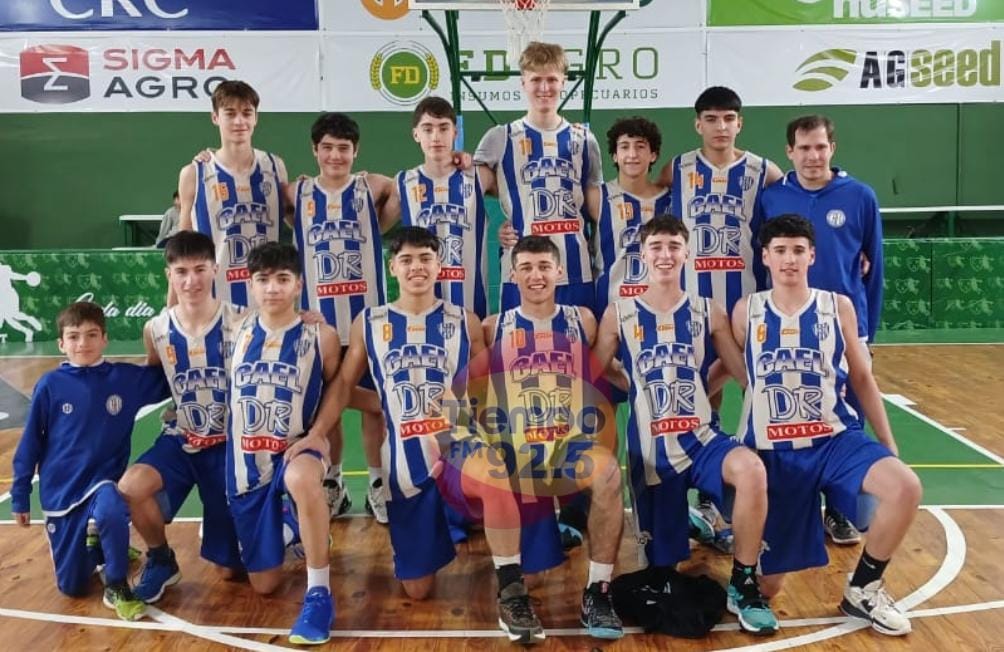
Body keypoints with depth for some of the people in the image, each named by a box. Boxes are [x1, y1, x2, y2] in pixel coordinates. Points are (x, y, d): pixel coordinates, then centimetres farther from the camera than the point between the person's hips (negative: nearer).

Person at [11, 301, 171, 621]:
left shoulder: (126, 378, -7)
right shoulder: (50, 385, -9)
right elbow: (30, 444, -2)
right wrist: (19, 497, 2)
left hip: (104, 482, 0)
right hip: (61, 490, 1)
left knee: (111, 511, -37)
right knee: (72, 586, 5)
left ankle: (116, 587, -11)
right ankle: (94, 545, 39)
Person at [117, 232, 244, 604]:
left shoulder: (239, 325, -16)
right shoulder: (155, 330, -5)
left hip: (229, 444, -2)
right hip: (181, 439, 3)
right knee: (130, 487, -31)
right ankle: (160, 560, 0)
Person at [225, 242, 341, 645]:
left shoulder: (321, 336, -7)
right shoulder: (236, 332, 0)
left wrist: (317, 435, -3)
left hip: (295, 449, -3)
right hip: (246, 460, 4)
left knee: (301, 478, -44)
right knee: (264, 584, 10)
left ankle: (319, 593, -27)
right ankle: (290, 530, 45)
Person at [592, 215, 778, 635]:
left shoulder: (708, 313, 4)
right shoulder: (619, 315, 1)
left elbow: (748, 374, 6)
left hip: (703, 439, 0)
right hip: (650, 451, 0)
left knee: (751, 470, -33)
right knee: (661, 561, 3)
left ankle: (744, 585, -14)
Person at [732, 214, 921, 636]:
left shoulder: (839, 307, 1)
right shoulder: (746, 312, -1)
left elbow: (862, 379, 8)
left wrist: (888, 445, 7)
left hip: (835, 439, 1)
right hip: (772, 451, -1)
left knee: (906, 488, -29)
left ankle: (863, 588, -2)